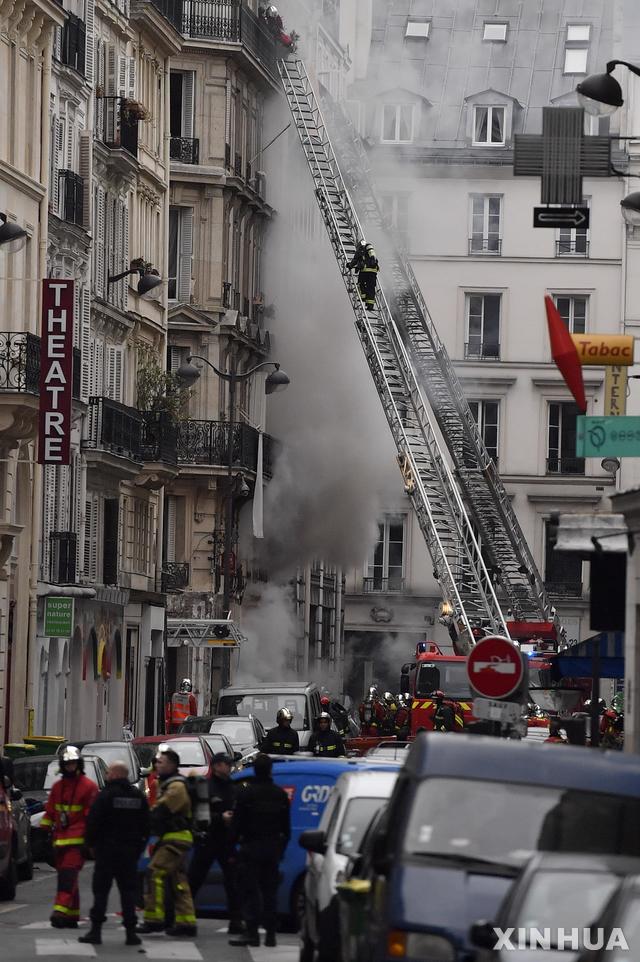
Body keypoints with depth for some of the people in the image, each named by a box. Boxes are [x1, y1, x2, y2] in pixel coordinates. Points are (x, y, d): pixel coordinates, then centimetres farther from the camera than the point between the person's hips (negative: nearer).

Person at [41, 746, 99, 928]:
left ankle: (61, 911, -28)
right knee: (66, 878, 9)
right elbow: (50, 812, 22)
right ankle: (71, 915, 14)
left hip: (77, 840, -7)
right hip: (59, 839, 7)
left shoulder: (88, 787, -2)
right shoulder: (57, 787, 17)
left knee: (68, 875, -18)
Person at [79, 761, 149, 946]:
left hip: (107, 848, -5)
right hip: (130, 851, 5)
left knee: (101, 889, 0)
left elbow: (93, 822, -12)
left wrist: (90, 842, 2)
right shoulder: (138, 796, 8)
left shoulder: (106, 795, -11)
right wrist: (139, 846, 16)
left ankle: (96, 930, -2)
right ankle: (131, 932, 2)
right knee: (128, 889, 7)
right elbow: (145, 825, 12)